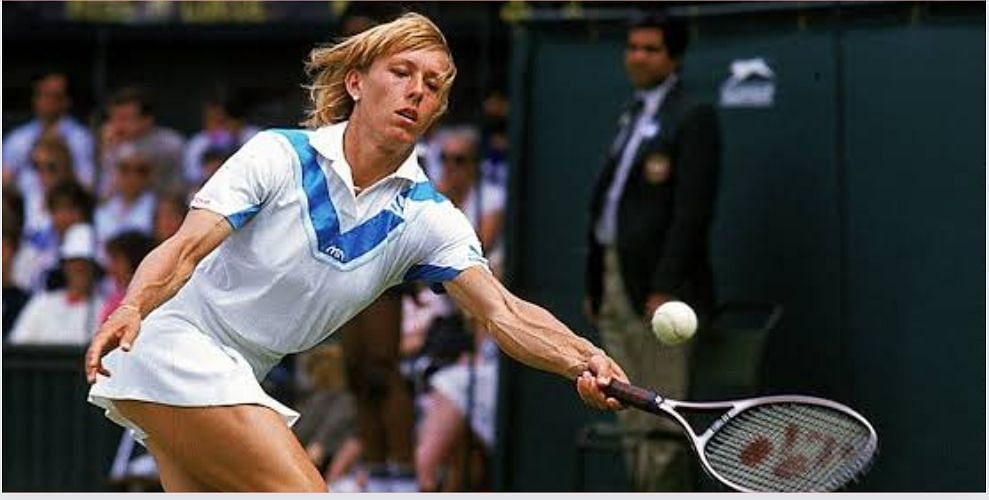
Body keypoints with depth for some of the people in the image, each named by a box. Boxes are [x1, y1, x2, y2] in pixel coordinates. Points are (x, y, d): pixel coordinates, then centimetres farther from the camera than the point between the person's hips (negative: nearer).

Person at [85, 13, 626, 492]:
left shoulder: (425, 216, -3)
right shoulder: (278, 155, -14)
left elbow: (504, 312, -15)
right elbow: (186, 248, -22)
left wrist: (586, 361, -35)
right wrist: (131, 309, -43)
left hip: (234, 377, 7)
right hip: (174, 347, -7)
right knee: (302, 493, -17)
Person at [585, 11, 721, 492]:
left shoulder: (692, 118, -6)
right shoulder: (633, 118, 20)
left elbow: (692, 210, -14)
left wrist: (664, 289, -20)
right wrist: (595, 285, 15)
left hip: (659, 288, -9)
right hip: (615, 287, 9)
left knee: (661, 424, -9)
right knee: (631, 419, 9)